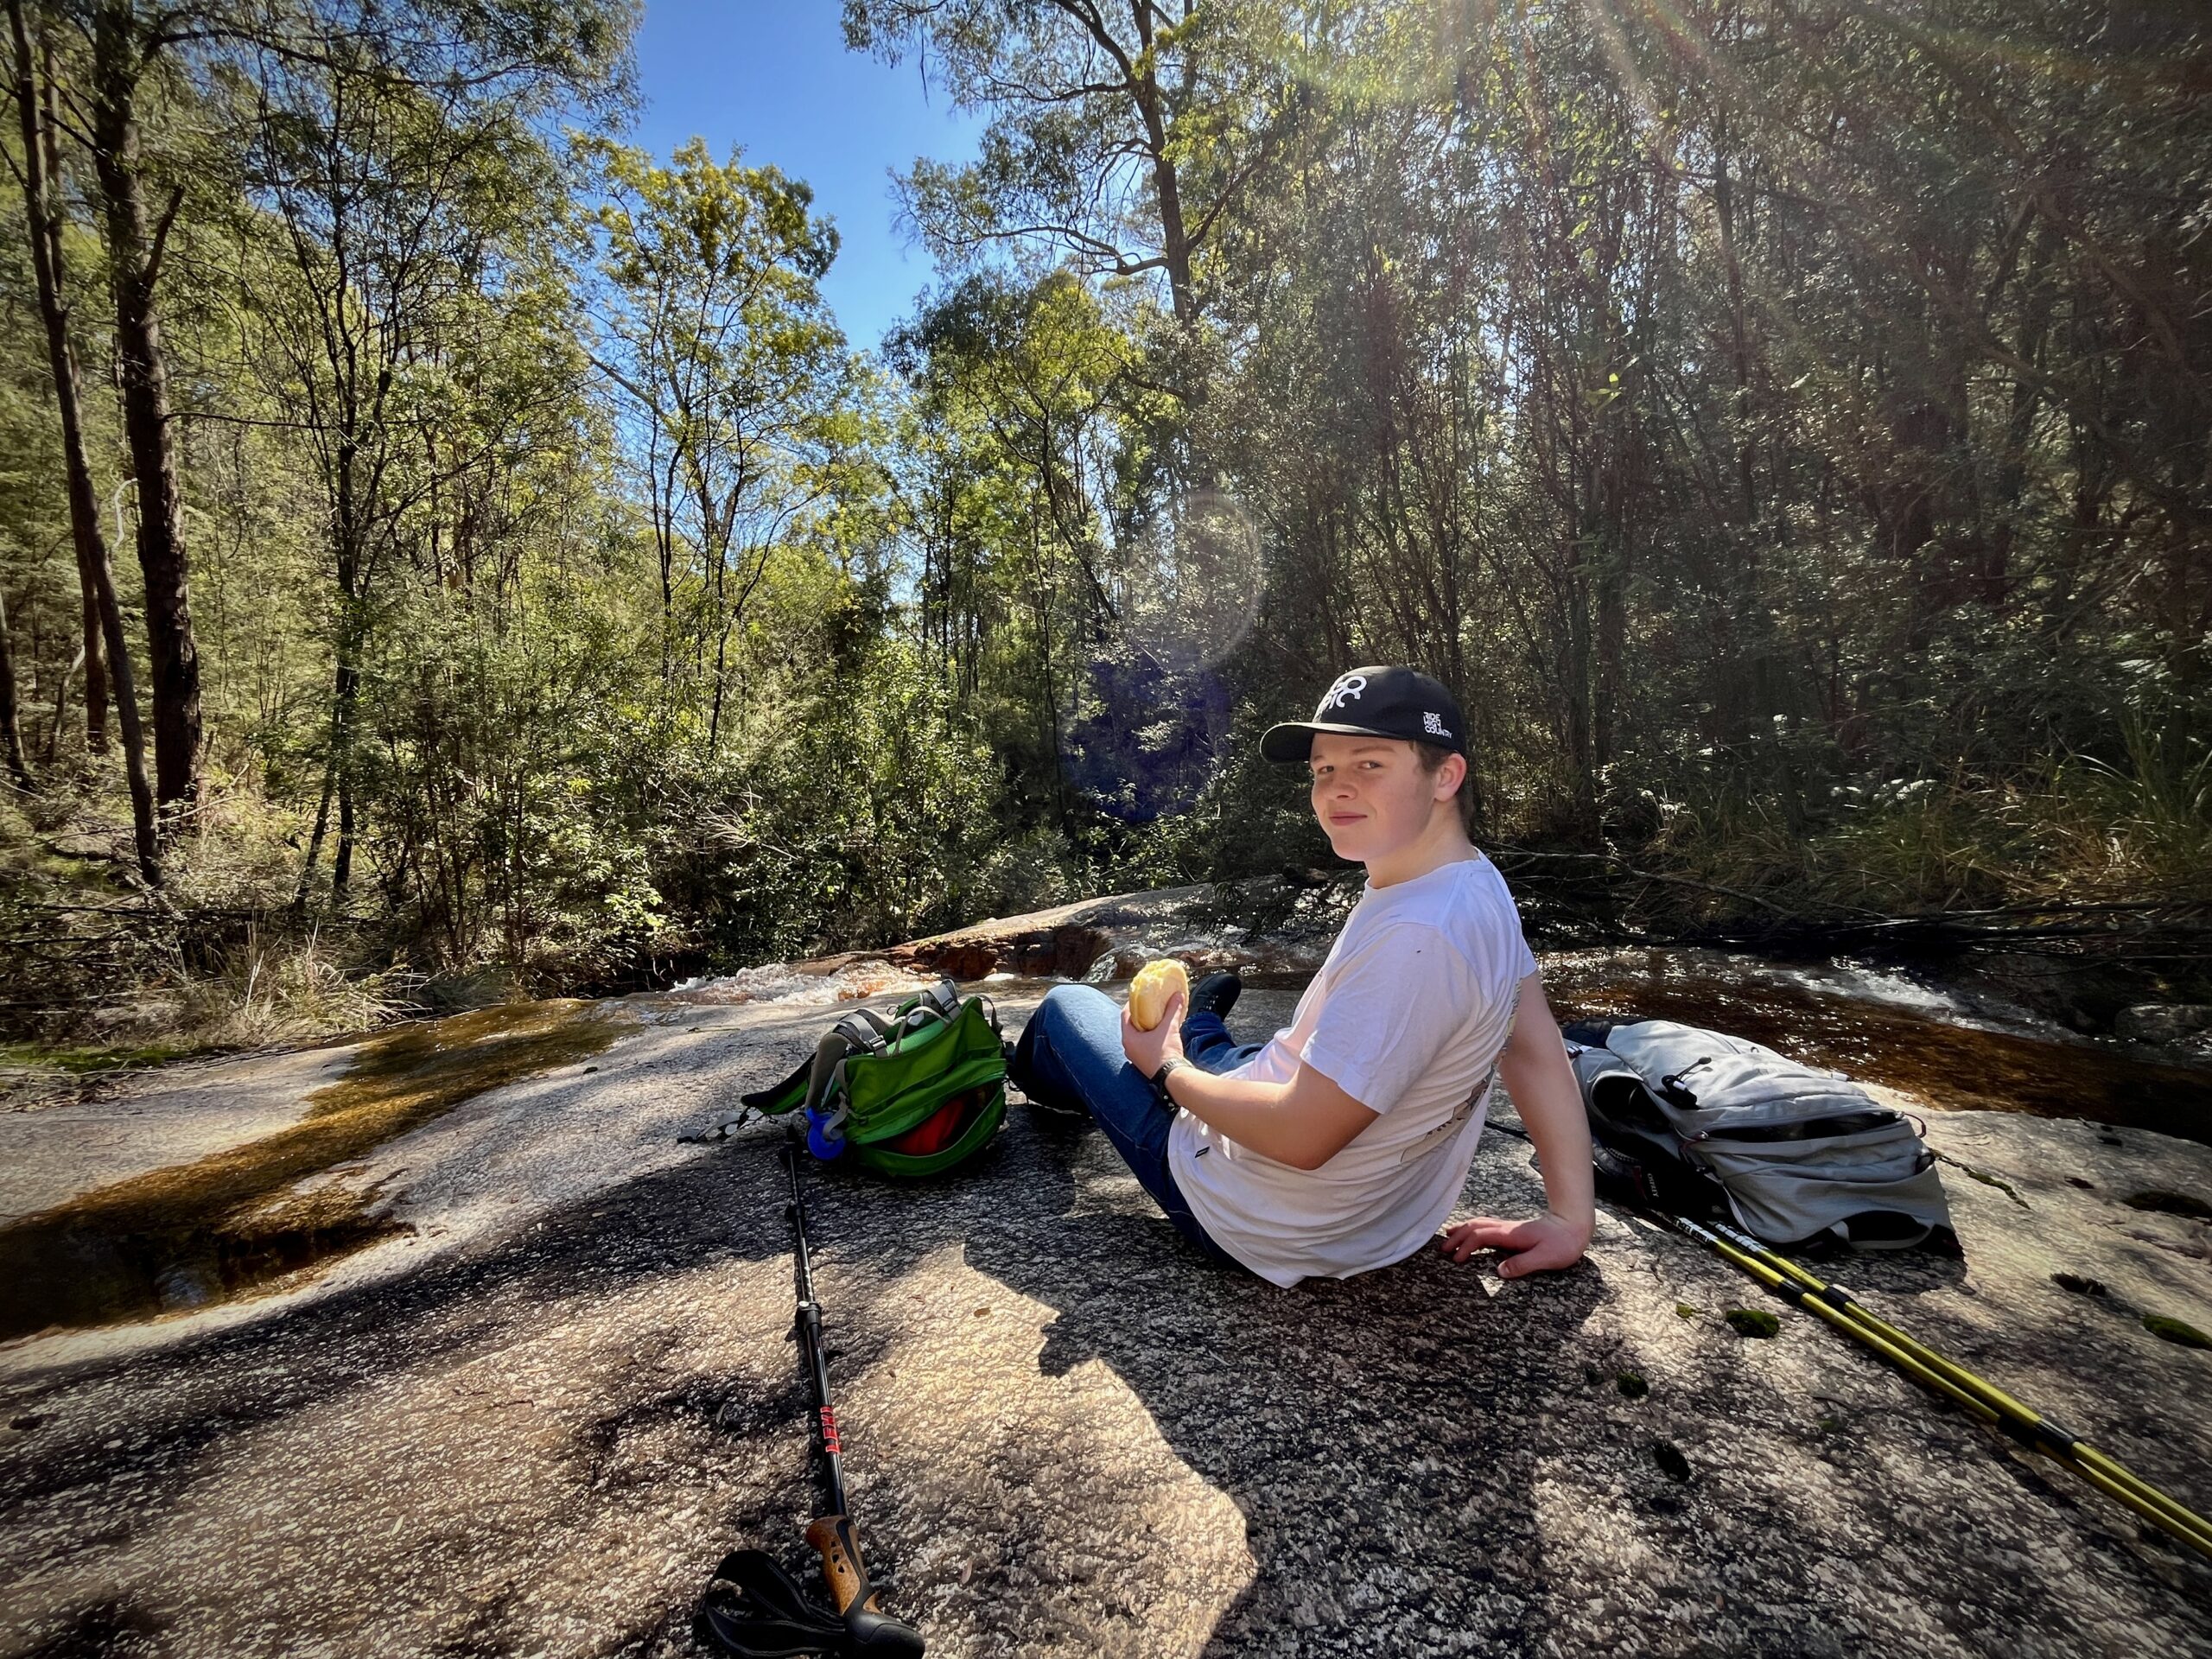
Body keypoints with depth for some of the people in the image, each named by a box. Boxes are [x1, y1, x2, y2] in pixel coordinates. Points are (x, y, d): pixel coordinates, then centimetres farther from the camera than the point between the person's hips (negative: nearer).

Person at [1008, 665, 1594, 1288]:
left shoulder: (1416, 936, -35)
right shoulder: (1481, 882, -6)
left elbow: (1300, 1137, -30)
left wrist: (1167, 1068, -14)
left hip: (1260, 1226, -7)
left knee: (1067, 1003, 13)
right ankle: (1200, 1031, 60)